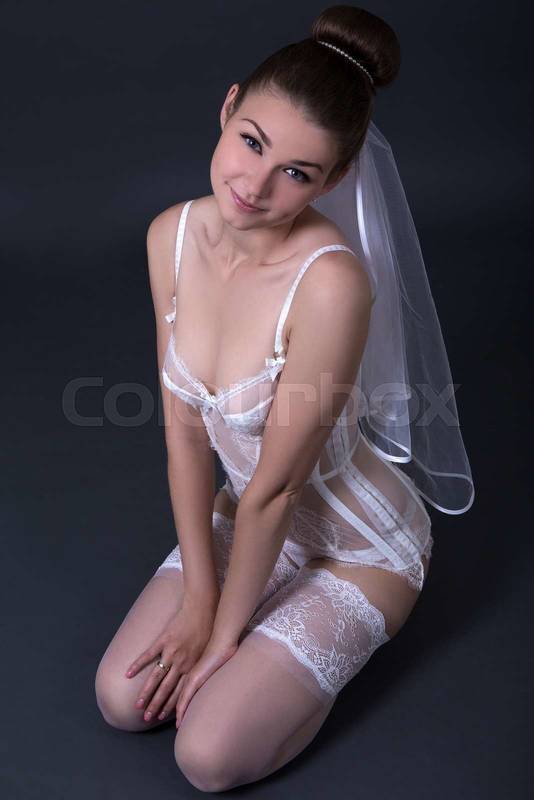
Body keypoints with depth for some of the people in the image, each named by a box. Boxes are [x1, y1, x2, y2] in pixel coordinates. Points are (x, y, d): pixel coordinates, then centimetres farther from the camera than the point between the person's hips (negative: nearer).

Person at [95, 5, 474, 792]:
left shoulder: (330, 282, -36)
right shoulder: (173, 235, -14)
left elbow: (275, 487, -26)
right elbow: (185, 430, -9)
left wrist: (225, 631, -12)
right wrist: (198, 594, -7)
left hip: (358, 541, -5)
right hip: (250, 513, 6)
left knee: (210, 756, -5)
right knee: (123, 699, 4)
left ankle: (343, 631, 17)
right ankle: (276, 610, 25)